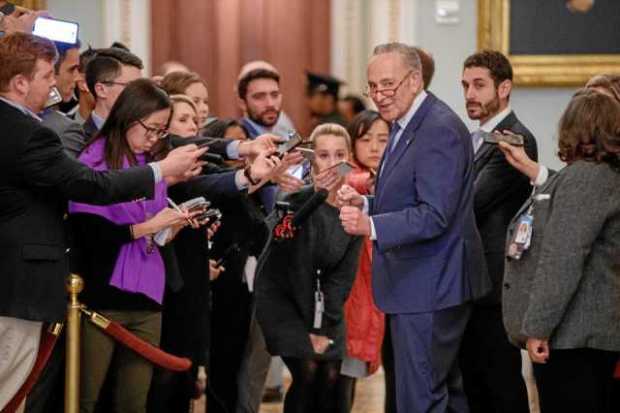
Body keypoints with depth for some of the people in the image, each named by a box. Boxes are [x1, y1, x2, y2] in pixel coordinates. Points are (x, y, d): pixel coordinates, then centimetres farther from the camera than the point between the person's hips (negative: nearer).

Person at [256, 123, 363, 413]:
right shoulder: (297, 201, -19)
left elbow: (343, 275, -4)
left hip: (326, 305, 4)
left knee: (330, 376, -7)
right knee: (307, 371, -18)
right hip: (280, 295, -4)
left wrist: (324, 328, -7)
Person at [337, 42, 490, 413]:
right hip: (422, 287, 11)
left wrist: (371, 226, -35)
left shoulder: (440, 130, -18)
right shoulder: (405, 126, 15)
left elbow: (435, 215, -25)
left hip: (429, 289, -11)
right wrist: (365, 205, 3)